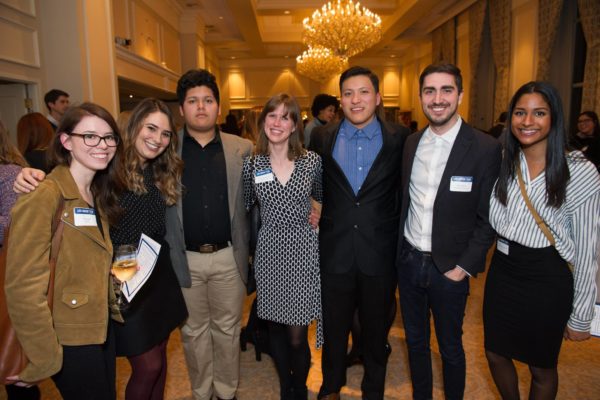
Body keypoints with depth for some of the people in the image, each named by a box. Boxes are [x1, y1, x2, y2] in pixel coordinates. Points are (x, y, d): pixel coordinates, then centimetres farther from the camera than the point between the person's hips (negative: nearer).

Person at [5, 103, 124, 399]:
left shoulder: (98, 194, 5)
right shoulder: (43, 198, -20)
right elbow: (23, 286, -21)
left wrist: (112, 306, 8)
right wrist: (42, 359, -17)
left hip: (101, 329, 7)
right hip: (69, 341, -7)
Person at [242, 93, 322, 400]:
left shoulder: (312, 161, -2)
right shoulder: (251, 163, 0)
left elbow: (324, 199, 13)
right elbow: (244, 207, 11)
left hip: (304, 251, -1)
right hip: (269, 253, 2)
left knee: (297, 335, 3)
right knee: (276, 329, 14)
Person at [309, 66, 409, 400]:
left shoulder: (400, 138, -4)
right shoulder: (322, 138, 0)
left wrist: (401, 241, -4)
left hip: (380, 254, -1)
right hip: (335, 252, 1)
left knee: (376, 329, 18)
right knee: (334, 327, 18)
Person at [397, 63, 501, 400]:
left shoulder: (486, 148, -11)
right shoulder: (411, 143, 3)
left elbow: (487, 218, -9)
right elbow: (405, 202, 8)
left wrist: (464, 267, -12)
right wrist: (398, 250, 3)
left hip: (449, 268, -4)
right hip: (408, 261, 4)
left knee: (450, 347, 15)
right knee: (415, 341, 20)